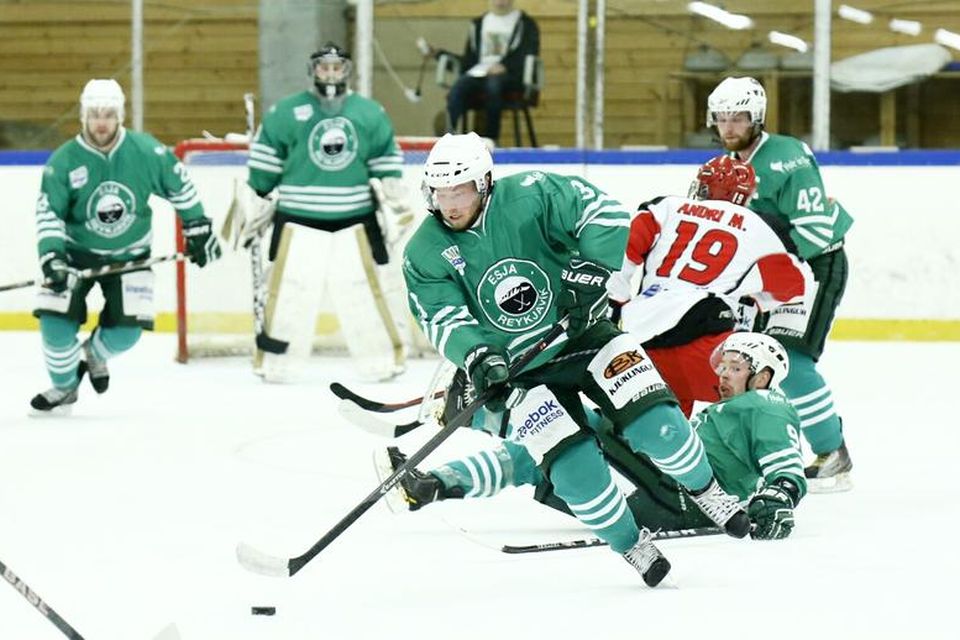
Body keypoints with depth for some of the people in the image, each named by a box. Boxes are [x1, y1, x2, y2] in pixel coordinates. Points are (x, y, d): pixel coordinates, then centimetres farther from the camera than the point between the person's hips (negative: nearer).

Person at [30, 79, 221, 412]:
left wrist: (198, 229, 3)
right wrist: (51, 257, -29)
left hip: (130, 255, 1)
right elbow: (48, 213, -17)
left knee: (126, 331, -8)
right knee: (56, 321, -15)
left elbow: (179, 186, 0)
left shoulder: (146, 151, -15)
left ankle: (93, 353, 28)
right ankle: (64, 385, 11)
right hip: (77, 252, -1)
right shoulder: (64, 161, -18)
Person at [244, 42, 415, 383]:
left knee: (368, 291, 0)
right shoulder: (286, 113, 0)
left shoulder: (370, 114, 8)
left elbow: (387, 163, 14)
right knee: (289, 292, -2)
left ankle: (386, 358, 10)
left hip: (356, 220, 2)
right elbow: (264, 163, 4)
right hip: (298, 220, -2)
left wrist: (396, 202, 7)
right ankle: (274, 364, 7)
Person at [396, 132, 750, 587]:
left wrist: (592, 273, -28)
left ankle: (705, 490, 14)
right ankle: (633, 546, 6)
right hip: (516, 372, 1)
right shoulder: (425, 255, -9)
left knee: (654, 422, -16)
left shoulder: (532, 196, -15)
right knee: (573, 465, -17)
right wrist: (478, 357, -34)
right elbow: (444, 318, -16)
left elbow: (600, 214, -16)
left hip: (584, 333, -1)